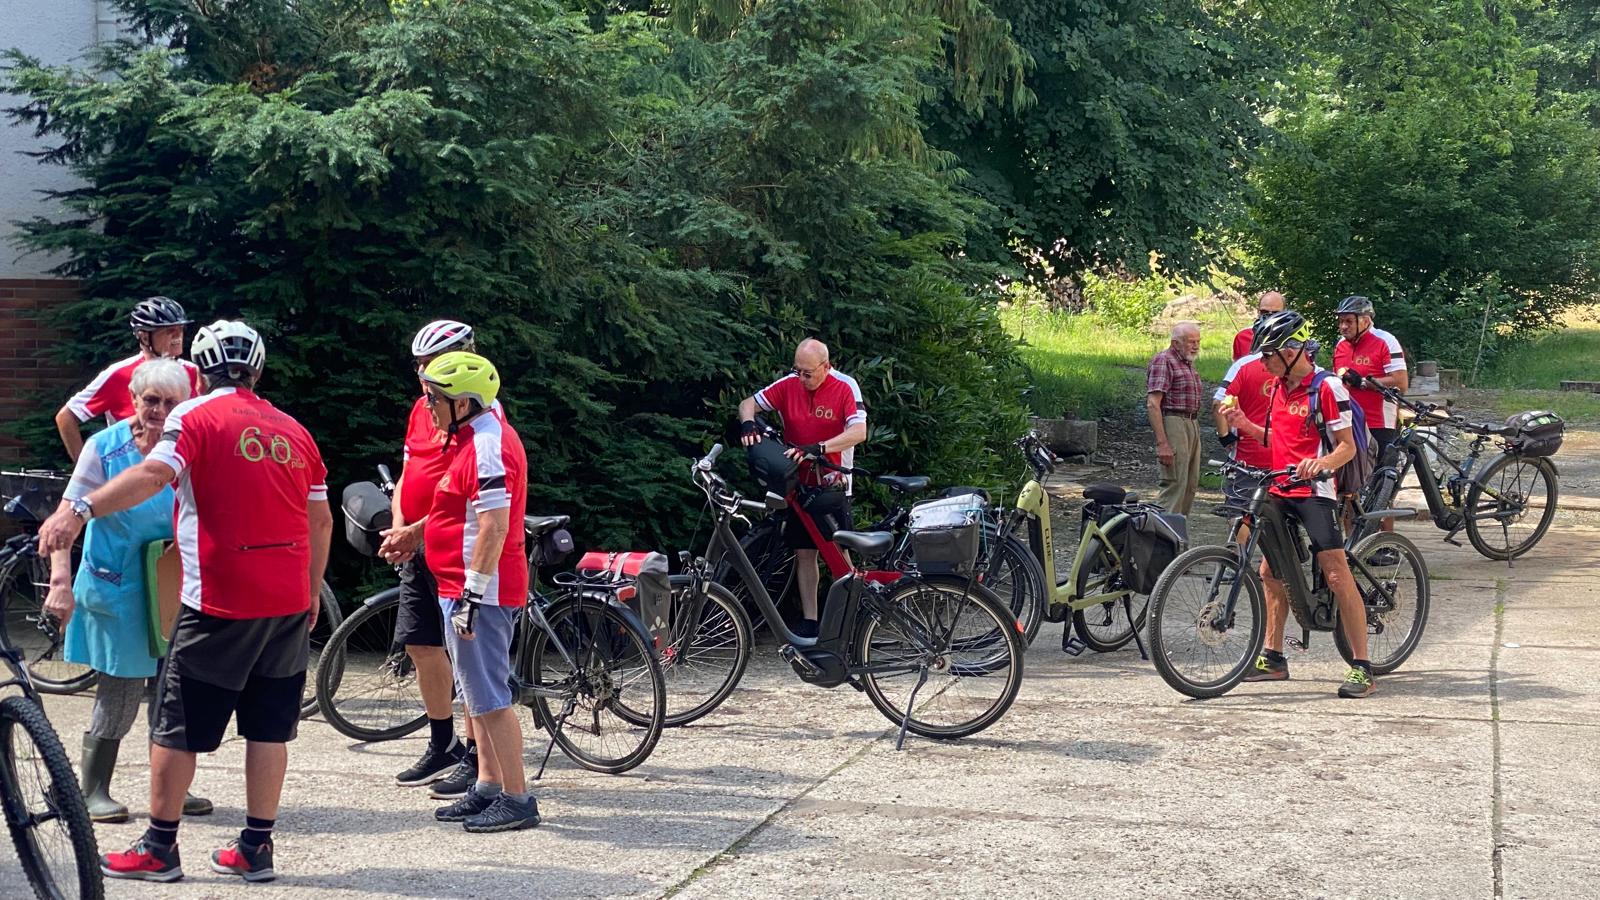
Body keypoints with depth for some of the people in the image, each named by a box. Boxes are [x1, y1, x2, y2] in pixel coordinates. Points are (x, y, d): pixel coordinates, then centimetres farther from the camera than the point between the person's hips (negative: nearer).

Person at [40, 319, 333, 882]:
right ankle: (256, 848, 13)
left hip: (220, 603, -5)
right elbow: (321, 519, 15)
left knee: (177, 725, 5)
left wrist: (79, 510, -32)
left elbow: (154, 474, -23)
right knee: (269, 727, 10)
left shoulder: (196, 417, -5)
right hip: (288, 603, 5)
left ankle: (159, 849, 10)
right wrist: (310, 594, 25)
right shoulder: (293, 430, 12)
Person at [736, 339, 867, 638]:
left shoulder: (845, 387, -11)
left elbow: (859, 432, -21)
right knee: (804, 552, 6)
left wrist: (817, 449, -31)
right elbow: (749, 403, 6)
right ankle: (809, 622, 11)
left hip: (832, 484, -3)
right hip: (799, 483, 3)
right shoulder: (789, 385, -2)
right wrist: (747, 424, -18)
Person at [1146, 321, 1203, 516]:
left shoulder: (1188, 363, 18)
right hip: (1173, 424, -10)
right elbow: (1153, 403, -18)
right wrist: (1162, 443, -24)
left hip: (1192, 425, 10)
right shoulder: (1163, 361, -10)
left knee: (1191, 484, 11)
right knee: (1175, 484, -13)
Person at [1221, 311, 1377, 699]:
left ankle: (1362, 668, -12)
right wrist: (1245, 425, 6)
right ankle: (1273, 658, 24)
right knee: (1270, 571, 12)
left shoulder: (1326, 387, -11)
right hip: (1280, 491, 8)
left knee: (1336, 574, -12)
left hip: (1315, 491, -8)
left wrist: (1322, 463, -32)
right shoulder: (1279, 386, 13)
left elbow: (1347, 447, -13)